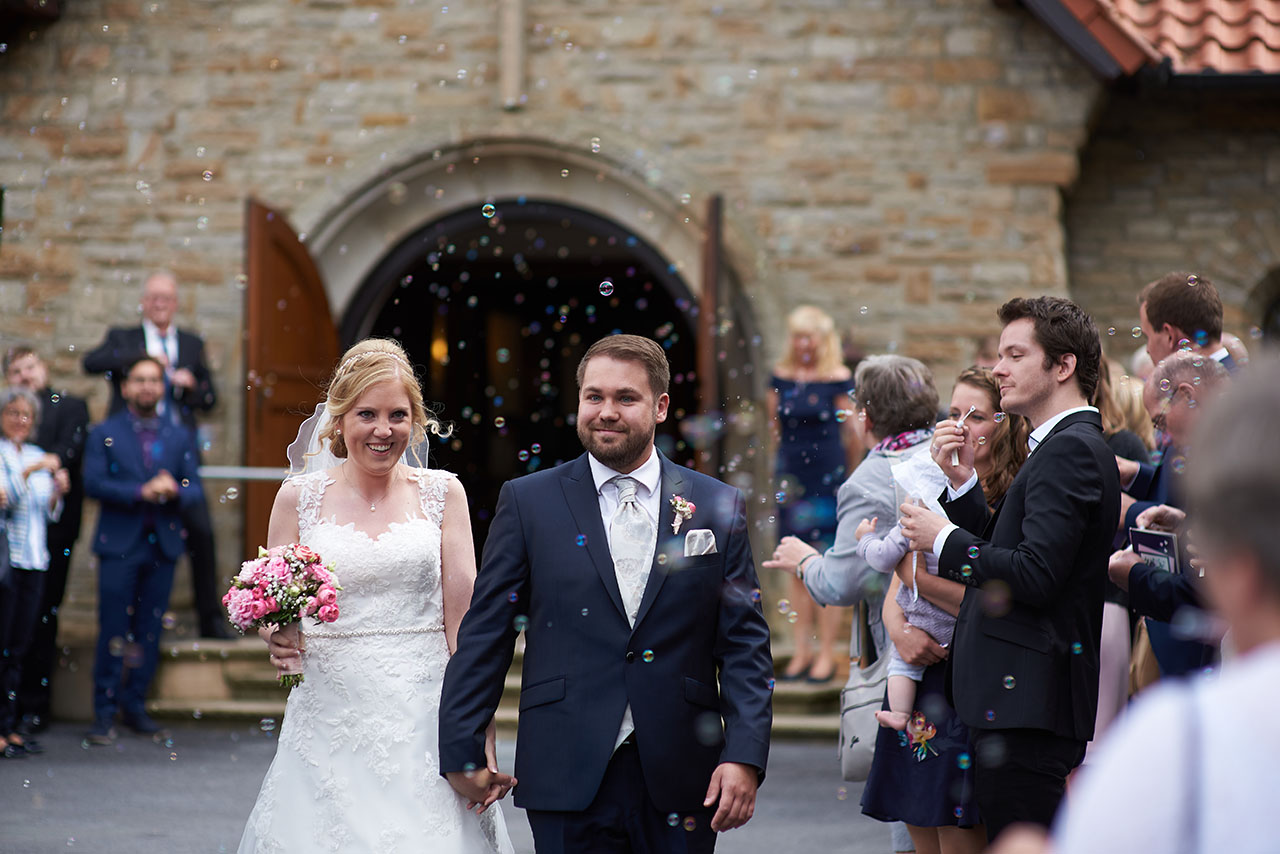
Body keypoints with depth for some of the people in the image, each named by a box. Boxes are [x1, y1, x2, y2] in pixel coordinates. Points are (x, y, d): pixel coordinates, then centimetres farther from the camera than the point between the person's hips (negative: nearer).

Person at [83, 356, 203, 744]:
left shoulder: (179, 437, 14)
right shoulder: (104, 434, 5)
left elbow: (194, 486, 9)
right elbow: (93, 482, -7)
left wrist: (174, 490, -14)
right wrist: (142, 492, -17)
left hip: (163, 544, 3)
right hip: (119, 545, -3)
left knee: (149, 631, 4)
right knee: (113, 632, -5)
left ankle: (135, 704, 14)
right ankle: (105, 712, 0)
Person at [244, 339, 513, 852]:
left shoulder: (441, 493, 4)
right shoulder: (299, 497, 5)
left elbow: (463, 622, 0)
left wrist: (482, 738, -7)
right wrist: (278, 641, -12)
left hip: (425, 721, 0)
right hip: (330, 723, 0)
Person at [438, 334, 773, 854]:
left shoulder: (718, 507, 7)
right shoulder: (527, 502, 5)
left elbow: (745, 644, 5)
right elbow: (485, 635, 4)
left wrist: (744, 757, -5)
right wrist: (462, 751, 0)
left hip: (681, 781, 1)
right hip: (568, 783, -1)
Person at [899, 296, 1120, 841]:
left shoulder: (1071, 450, -13)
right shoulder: (1070, 445, 19)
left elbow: (1035, 575, -23)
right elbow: (1004, 549, 18)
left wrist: (944, 539, -11)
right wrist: (962, 480, 8)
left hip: (1028, 702, -11)